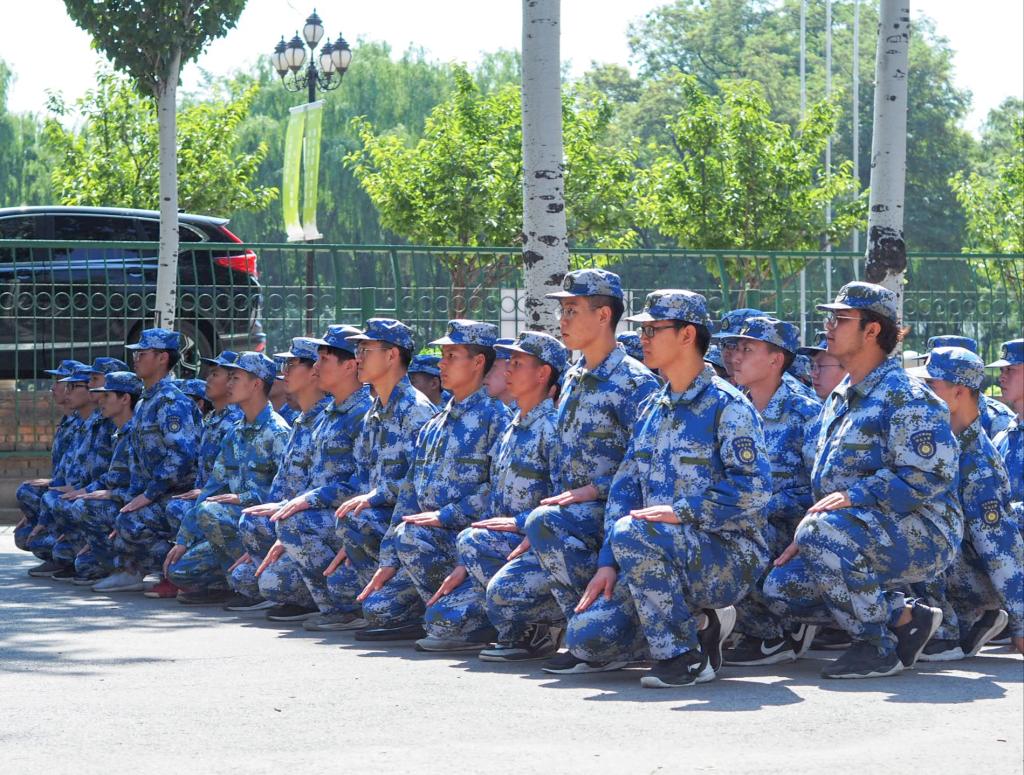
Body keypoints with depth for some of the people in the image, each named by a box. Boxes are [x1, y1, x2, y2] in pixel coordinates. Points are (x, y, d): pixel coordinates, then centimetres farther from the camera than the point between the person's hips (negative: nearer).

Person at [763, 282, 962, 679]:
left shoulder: (908, 399, -11)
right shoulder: (839, 400, 19)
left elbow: (924, 480, -22)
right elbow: (826, 484, 24)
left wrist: (853, 496, -26)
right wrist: (803, 541, 11)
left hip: (922, 537, -10)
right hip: (860, 537, 10)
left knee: (823, 531, -34)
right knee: (781, 588, -2)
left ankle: (877, 648, -19)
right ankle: (906, 618, 4)